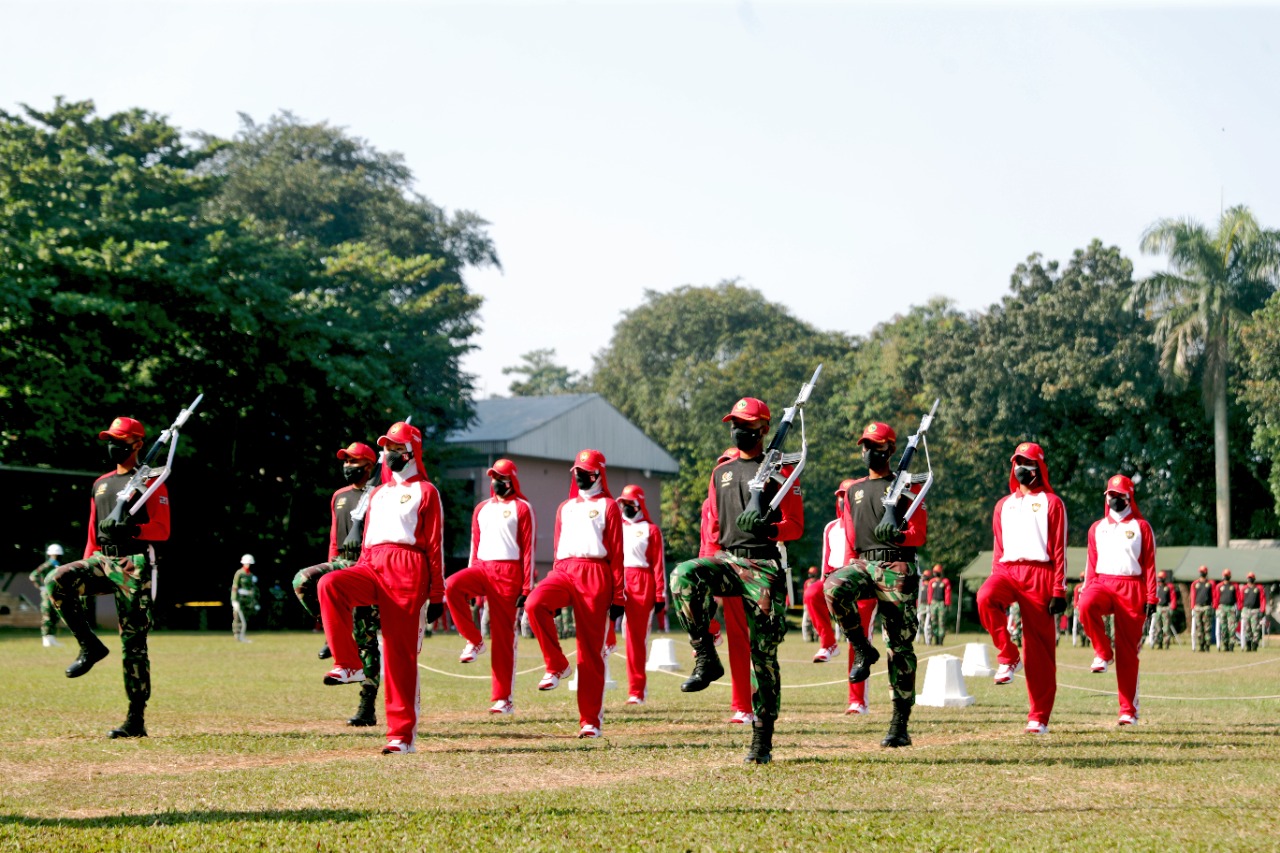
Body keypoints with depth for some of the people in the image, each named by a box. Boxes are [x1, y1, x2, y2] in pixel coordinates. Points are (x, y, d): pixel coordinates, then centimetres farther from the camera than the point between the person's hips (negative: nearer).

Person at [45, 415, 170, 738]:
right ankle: (89, 646, -9)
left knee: (133, 642, -6)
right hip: (103, 560, 6)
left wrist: (130, 529, -23)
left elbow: (162, 530, -8)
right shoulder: (101, 484, 21)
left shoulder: (150, 481, 0)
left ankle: (136, 720, -4)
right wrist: (86, 571, 13)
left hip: (134, 564, -6)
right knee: (57, 581, -24)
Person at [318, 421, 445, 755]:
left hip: (406, 570, -5)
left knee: (400, 653, -7)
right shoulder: (377, 493, 26)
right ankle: (349, 666, -22)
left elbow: (435, 546, 3)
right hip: (372, 566, 5)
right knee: (330, 584, -27)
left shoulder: (425, 491, 8)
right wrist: (356, 582, 16)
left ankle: (403, 735, -4)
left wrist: (437, 595, -4)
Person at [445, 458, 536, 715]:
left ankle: (503, 698, 1)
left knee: (503, 636, -3)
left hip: (508, 572, -5)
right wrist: (471, 584, 16)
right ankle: (474, 641, -11)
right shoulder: (482, 509, 18)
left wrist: (526, 588, -9)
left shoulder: (522, 508, 1)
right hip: (482, 568, 5)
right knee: (452, 586, -28)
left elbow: (529, 549, -3)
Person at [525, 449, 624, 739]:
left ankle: (591, 720, 1)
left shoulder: (608, 506, 9)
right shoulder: (565, 508, 23)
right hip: (564, 571, 4)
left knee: (591, 649, -4)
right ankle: (556, 666, -13)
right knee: (534, 603, -30)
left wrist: (618, 597, -3)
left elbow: (616, 554, 4)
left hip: (594, 575, -4)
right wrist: (554, 595, 16)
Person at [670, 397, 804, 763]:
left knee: (764, 654, -4)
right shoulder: (722, 471, 18)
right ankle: (706, 659, -23)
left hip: (763, 565, -4)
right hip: (726, 561, 4)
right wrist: (711, 572, 13)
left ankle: (762, 739, 2)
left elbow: (796, 526, -1)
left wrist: (769, 529, -22)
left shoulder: (780, 471, 3)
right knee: (683, 576, -30)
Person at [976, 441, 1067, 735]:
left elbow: (1059, 550, 1)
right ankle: (1008, 657, -16)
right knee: (985, 597, -33)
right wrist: (995, 582, 10)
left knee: (1039, 647, -4)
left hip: (1038, 573, -3)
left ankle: (1039, 717, 1)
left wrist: (1058, 590, -7)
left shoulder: (1051, 502, 8)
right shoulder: (1003, 505, 22)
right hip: (1007, 570, 3)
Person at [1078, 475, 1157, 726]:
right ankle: (1103, 653, -14)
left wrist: (1151, 598, -5)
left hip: (1131, 588, -2)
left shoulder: (1141, 527, 8)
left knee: (1128, 651, -3)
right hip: (1102, 583, 2)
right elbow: (1091, 564, 15)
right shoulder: (1097, 528, 17)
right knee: (1086, 605, -35)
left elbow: (1149, 565, 4)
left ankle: (1129, 710, 1)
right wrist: (1086, 592, 2)